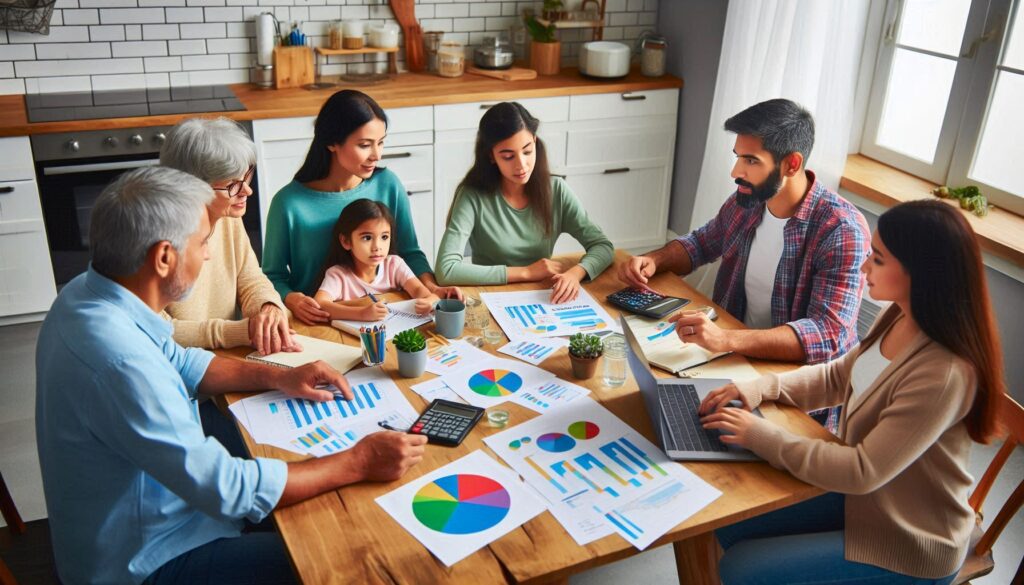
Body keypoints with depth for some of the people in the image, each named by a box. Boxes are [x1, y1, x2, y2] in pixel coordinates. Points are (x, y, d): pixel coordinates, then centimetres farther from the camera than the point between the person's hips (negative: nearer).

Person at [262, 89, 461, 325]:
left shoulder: (388, 185, -1)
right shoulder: (289, 202, -9)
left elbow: (410, 252, 10)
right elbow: (274, 275, 2)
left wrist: (431, 287, -8)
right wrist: (291, 300, -19)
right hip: (317, 322, 0)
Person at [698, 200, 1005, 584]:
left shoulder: (943, 375, -33)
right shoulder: (899, 317, -6)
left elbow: (864, 472, -29)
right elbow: (840, 377, 9)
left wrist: (762, 436, -22)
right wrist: (763, 387, -6)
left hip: (908, 543, -7)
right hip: (863, 494, 8)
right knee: (732, 526, 6)